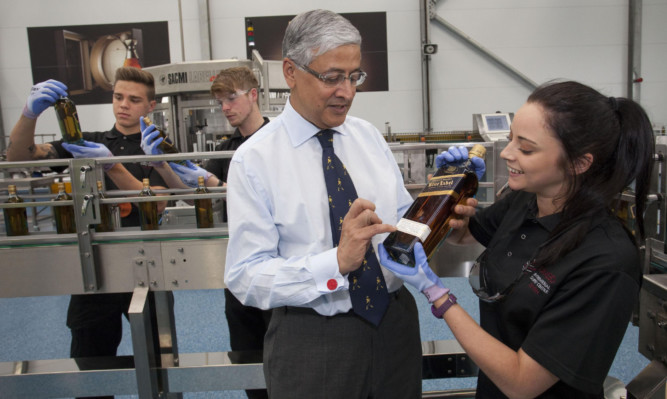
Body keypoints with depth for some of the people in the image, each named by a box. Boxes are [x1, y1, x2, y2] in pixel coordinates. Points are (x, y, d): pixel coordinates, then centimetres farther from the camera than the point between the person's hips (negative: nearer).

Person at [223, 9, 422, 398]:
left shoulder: (369, 136, 3)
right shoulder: (254, 161, -12)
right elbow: (247, 277, -16)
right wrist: (338, 262, -28)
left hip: (395, 320, 5)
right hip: (312, 340, -4)